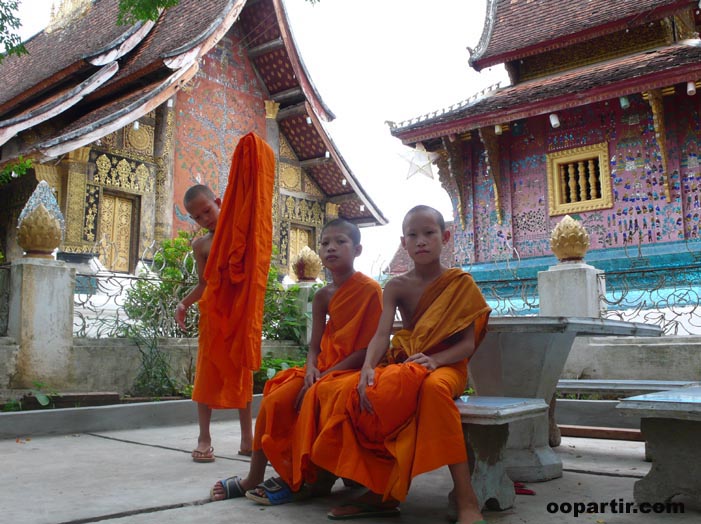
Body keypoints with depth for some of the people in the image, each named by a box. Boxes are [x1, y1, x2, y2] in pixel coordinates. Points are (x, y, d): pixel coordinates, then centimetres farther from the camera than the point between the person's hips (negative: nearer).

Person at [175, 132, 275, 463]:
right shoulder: (200, 245, 7)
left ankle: (247, 438, 11)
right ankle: (204, 438, 8)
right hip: (213, 311, 1)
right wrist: (184, 303, 0)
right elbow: (203, 283, 13)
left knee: (242, 370, 5)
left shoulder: (239, 229, 4)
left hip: (241, 309, 0)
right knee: (208, 370, 1)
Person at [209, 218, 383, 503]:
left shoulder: (369, 289, -12)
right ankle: (254, 478, 3)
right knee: (273, 401, -10)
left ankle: (297, 481, -15)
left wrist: (327, 374, -21)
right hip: (323, 369, 7)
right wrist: (311, 369, -15)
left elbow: (369, 348, -17)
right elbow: (315, 345, 8)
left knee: (313, 398, -32)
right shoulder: (322, 296, 9)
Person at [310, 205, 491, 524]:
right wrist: (368, 368, -30)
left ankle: (465, 497, -34)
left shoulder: (461, 283, 0)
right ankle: (381, 489, -13)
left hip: (444, 365, -4)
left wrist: (435, 360, -26)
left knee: (434, 387, -42)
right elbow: (382, 335, -8)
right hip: (400, 365, 4)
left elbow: (468, 343, -5)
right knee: (342, 391, -21)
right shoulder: (396, 287, 7)